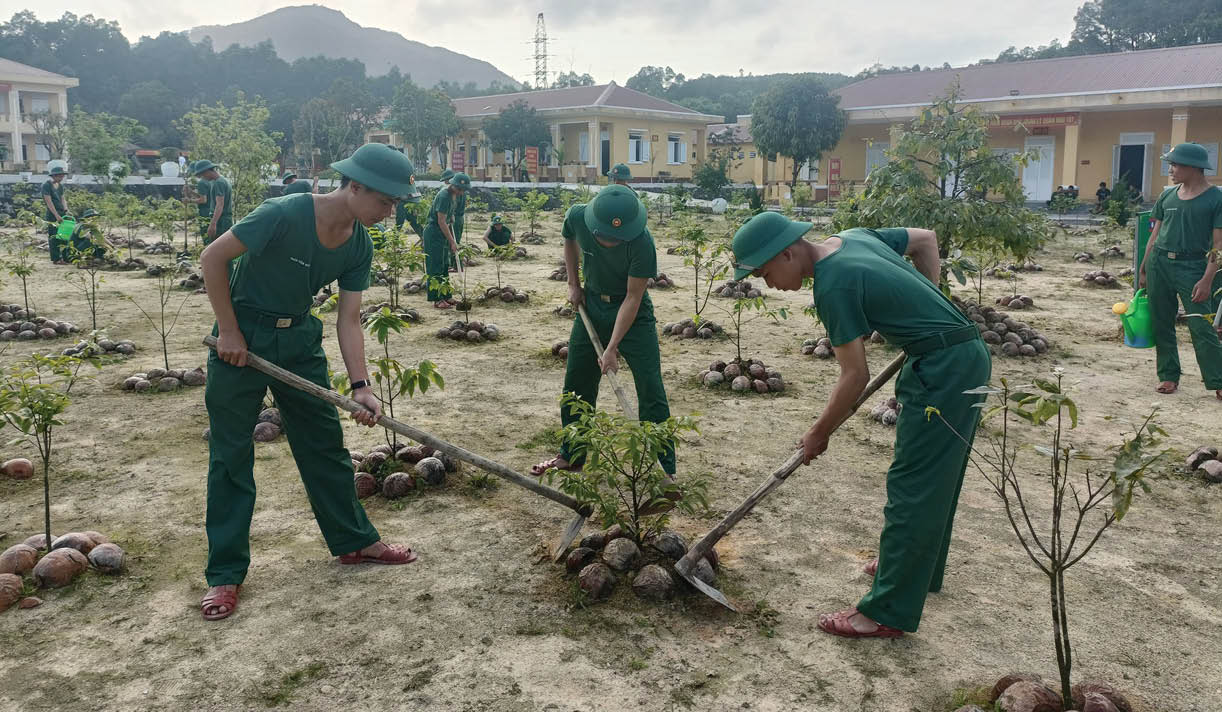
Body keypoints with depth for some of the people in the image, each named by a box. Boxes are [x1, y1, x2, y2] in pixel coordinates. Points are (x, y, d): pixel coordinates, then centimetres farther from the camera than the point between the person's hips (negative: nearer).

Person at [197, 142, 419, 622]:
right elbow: (212, 258, -19)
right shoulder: (284, 215, -27)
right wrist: (229, 331, -17)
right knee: (231, 455, 2)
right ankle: (225, 573, 14)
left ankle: (354, 541, 27)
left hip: (299, 339, 6)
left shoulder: (359, 247, -7)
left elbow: (348, 320, -5)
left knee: (325, 444, 11)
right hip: (242, 337, -6)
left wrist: (360, 385, -15)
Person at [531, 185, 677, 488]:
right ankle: (571, 454, 28)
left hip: (632, 312, -4)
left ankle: (664, 469, 1)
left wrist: (612, 348, -26)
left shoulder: (642, 241, -31)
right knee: (576, 383, 11)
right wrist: (574, 284, 2)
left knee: (651, 389, -8)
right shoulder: (577, 216, -20)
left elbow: (632, 298, -25)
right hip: (591, 304, 4)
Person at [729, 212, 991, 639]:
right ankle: (919, 569, 40)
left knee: (912, 488, -4)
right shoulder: (854, 237, 7)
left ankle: (888, 612, 5)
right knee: (937, 479, 22)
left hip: (943, 369, -10)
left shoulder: (833, 286, -18)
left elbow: (855, 377, -15)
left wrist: (819, 435, -2)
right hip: (966, 354, 10)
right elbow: (926, 239, 20)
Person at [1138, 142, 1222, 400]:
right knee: (1161, 324, 7)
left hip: (1193, 266, -5)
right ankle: (1169, 376, 18)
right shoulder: (1167, 196, 9)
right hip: (1159, 263, 5)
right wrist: (1143, 269, 13)